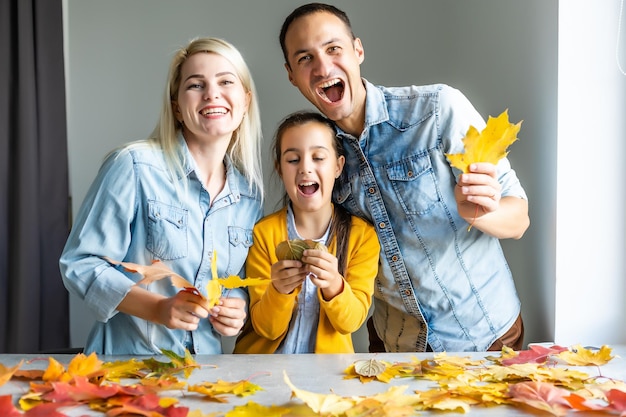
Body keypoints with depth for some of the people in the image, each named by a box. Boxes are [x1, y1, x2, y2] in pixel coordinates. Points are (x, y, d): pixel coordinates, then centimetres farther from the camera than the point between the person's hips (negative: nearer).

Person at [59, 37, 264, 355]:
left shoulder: (250, 193, 5)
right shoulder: (135, 165, -9)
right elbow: (79, 264, -7)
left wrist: (238, 307, -5)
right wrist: (158, 308, -20)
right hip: (125, 357, -5)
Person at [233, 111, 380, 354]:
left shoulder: (362, 235, -5)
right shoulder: (263, 233, -6)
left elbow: (352, 322, -8)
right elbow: (265, 328, -5)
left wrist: (334, 286, -26)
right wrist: (279, 290, -24)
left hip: (329, 362, 1)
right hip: (265, 362, 0)